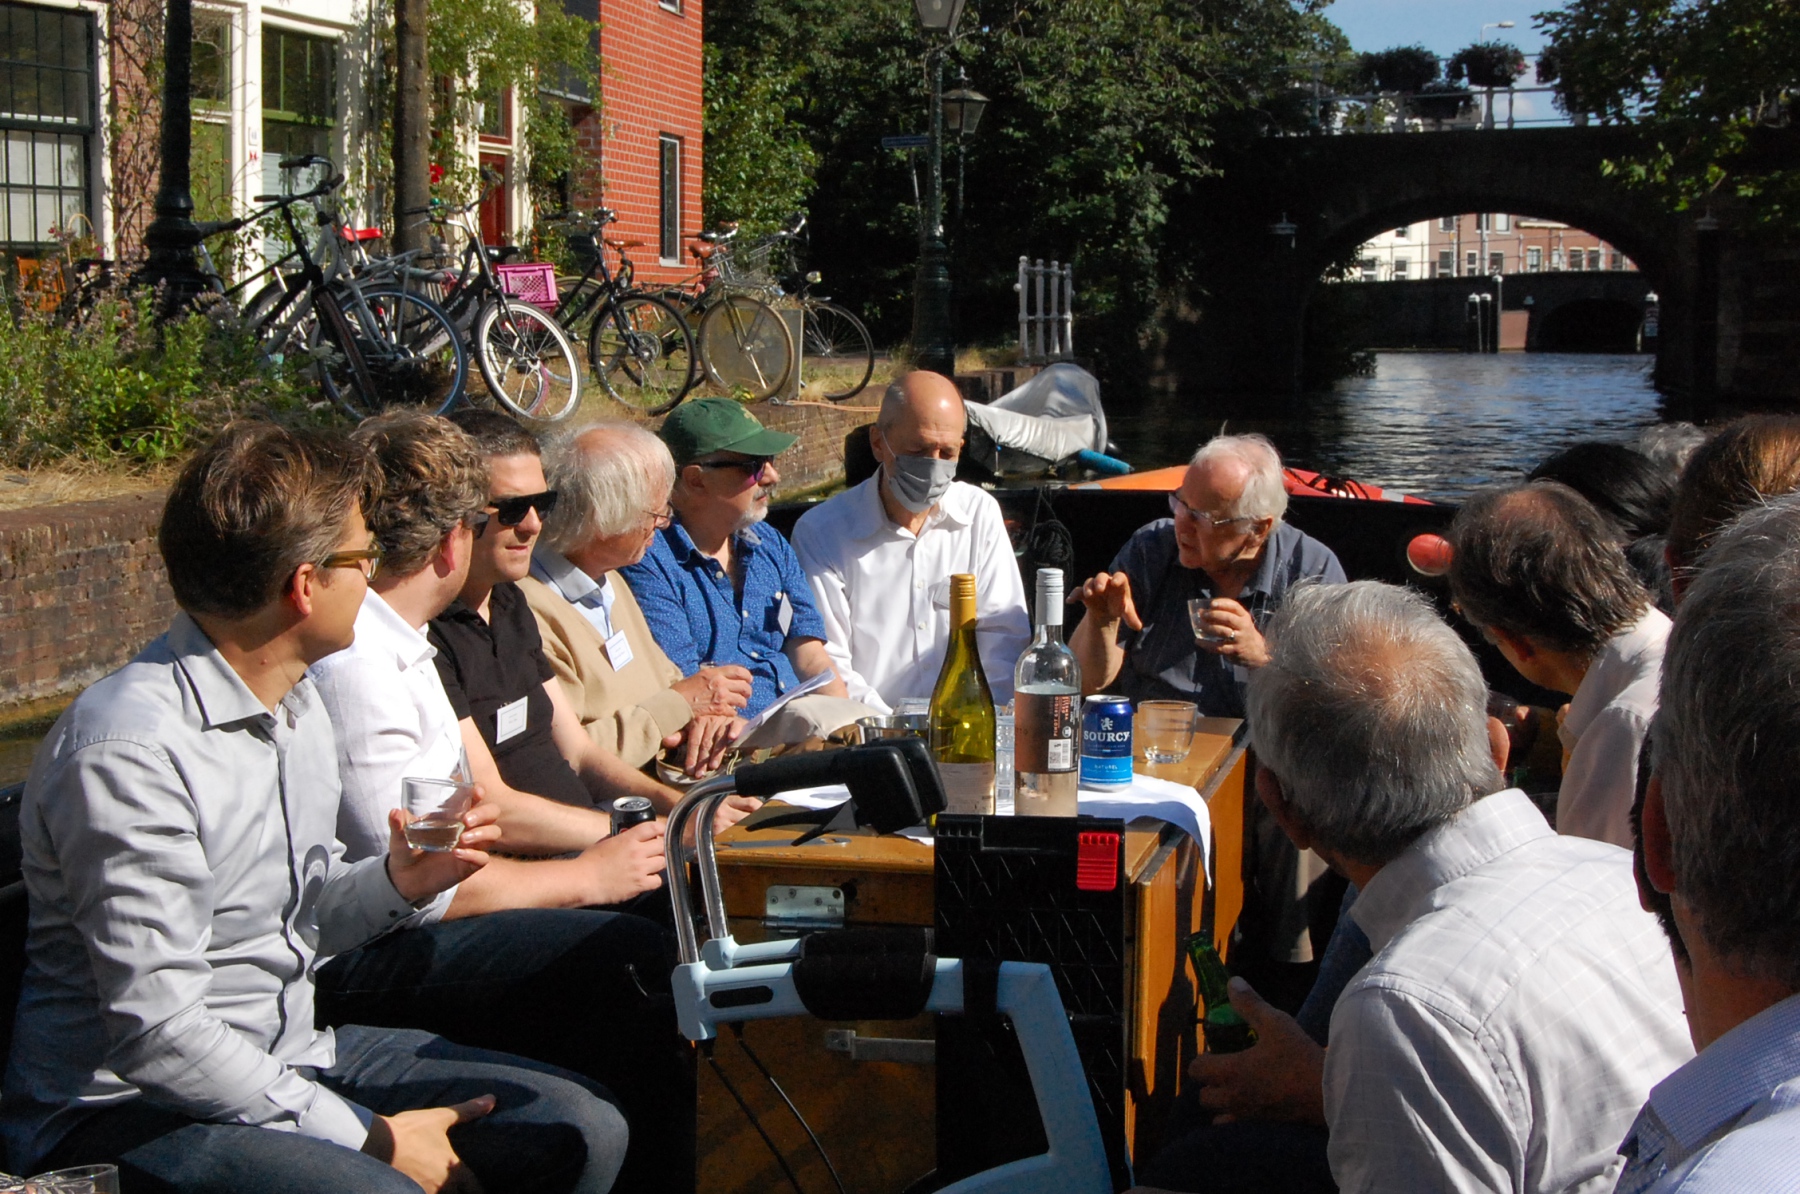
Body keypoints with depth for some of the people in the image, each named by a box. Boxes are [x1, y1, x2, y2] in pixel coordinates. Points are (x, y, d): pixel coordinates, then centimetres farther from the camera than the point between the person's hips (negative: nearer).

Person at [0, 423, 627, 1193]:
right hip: (130, 1107, -9)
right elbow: (158, 1036, -24)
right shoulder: (130, 751, -22)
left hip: (290, 1056, 9)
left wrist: (397, 884, -4)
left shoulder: (297, 703, 8)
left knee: (584, 1130, -2)